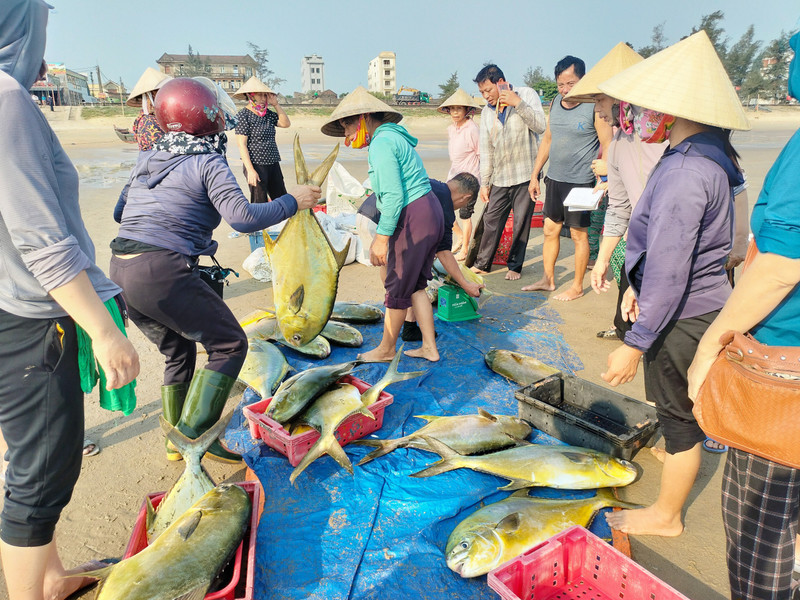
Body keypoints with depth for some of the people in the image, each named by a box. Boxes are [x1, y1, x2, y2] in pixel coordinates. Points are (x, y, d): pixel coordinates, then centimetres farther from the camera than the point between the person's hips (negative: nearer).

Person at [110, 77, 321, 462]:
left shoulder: (148, 159, 18)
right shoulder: (207, 163, -4)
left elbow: (119, 212, 27)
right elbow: (242, 217, -18)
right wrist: (292, 202, -8)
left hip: (120, 271, 9)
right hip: (162, 272, -9)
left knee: (178, 351, 23)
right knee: (229, 344, 2)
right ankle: (192, 434, -1)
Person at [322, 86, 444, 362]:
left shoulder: (382, 142, -13)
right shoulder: (393, 136, 18)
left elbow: (393, 196, -20)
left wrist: (382, 237, -17)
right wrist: (382, 234, 18)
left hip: (413, 217, -10)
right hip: (430, 209, 10)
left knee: (398, 287, 4)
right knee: (415, 285, 16)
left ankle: (386, 349, 21)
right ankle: (429, 347, 22)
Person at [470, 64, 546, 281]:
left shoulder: (527, 95, -2)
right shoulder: (487, 111, 9)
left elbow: (540, 126, -15)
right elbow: (486, 150, 9)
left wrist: (518, 103, -21)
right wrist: (484, 182, 7)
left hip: (525, 175, -3)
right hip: (500, 178, 3)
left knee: (521, 223, 3)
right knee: (491, 220, 5)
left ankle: (515, 266, 16)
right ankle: (482, 263, 18)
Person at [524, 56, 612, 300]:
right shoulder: (555, 103, 8)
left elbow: (608, 146, -11)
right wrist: (534, 175, 14)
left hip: (580, 181, -6)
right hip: (554, 178, 6)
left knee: (579, 234, 3)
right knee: (550, 230, 12)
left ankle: (577, 287, 15)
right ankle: (548, 280, 25)